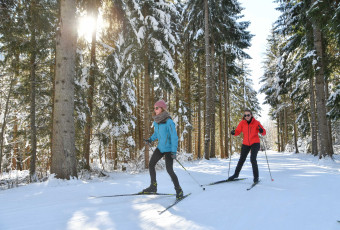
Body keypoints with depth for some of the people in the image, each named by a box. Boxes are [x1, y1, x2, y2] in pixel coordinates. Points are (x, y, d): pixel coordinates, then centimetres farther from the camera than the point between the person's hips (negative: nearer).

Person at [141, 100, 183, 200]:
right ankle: (153, 186, 24)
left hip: (168, 149, -8)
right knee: (151, 165, 8)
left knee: (169, 170, -10)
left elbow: (174, 137, -20)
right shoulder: (156, 121, 2)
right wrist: (151, 139, 4)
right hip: (160, 147, 8)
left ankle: (179, 190, 7)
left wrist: (174, 151, -24)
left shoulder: (169, 122, -21)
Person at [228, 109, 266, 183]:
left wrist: (261, 131, -33)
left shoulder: (256, 123, -11)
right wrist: (233, 132, -24)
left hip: (255, 143, -3)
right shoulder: (242, 123, -4)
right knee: (241, 159, 12)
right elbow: (238, 131, -2)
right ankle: (236, 174, 31)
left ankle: (256, 177, -5)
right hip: (246, 144, 3)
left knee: (253, 159, -19)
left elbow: (264, 133, -10)